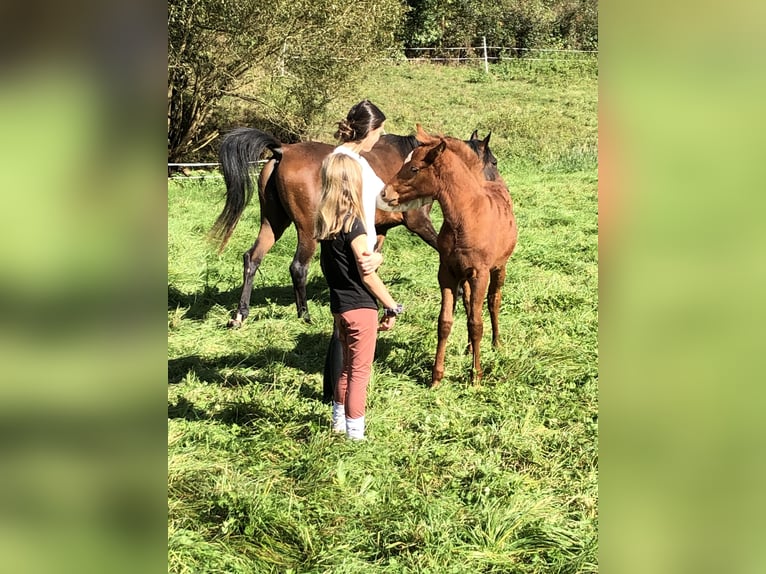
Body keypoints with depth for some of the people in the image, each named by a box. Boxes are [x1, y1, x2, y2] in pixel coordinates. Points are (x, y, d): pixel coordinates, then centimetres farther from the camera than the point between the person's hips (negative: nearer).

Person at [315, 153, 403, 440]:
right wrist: (392, 307, -10)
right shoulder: (353, 224, -19)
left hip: (338, 305, 8)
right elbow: (367, 275, -16)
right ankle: (355, 433, 8)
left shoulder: (324, 222, 3)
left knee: (348, 368, 22)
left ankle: (339, 423, 33)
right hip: (360, 307, -8)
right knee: (360, 371, 2)